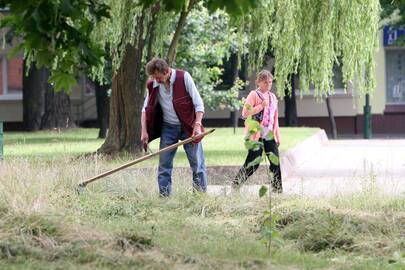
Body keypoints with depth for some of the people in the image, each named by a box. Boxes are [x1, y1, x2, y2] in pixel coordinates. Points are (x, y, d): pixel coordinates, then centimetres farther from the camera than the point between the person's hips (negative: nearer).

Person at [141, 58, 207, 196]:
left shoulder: (183, 77, -14)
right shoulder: (153, 85, -4)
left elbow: (198, 103, -12)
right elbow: (146, 108, 6)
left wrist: (197, 125, -21)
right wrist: (144, 131, -3)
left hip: (188, 127, -3)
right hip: (168, 128, 3)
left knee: (197, 162, -1)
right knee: (164, 163, 1)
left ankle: (201, 194, 8)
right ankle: (164, 196, 6)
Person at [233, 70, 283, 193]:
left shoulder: (272, 97, 16)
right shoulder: (254, 95, -5)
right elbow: (245, 113, -14)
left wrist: (278, 135, 15)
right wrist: (261, 106, -18)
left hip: (270, 136, 6)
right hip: (256, 135, -6)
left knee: (276, 163, -1)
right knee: (253, 163, -7)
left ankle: (277, 189, 6)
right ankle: (236, 185, 6)